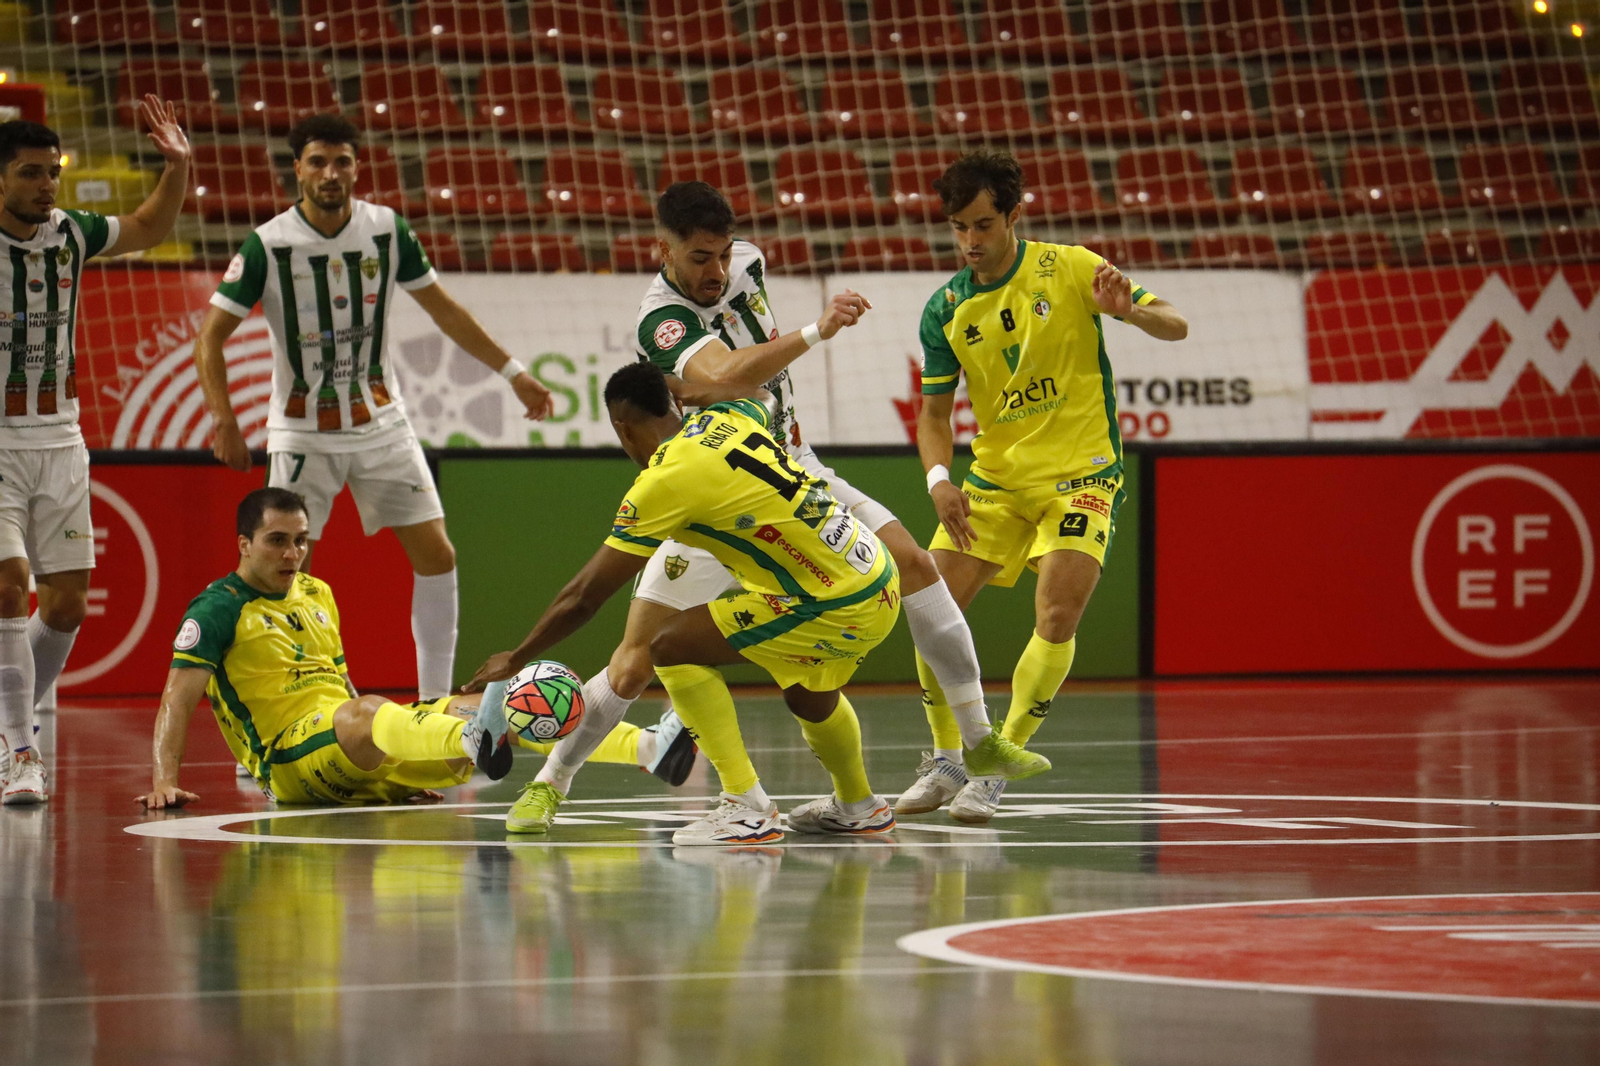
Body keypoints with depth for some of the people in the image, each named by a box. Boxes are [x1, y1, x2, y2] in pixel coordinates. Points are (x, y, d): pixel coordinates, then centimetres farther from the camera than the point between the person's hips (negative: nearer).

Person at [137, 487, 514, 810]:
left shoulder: (318, 594, 24)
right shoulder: (218, 608, 2)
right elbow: (178, 699, -7)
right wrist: (164, 782, -20)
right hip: (288, 760, -8)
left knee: (463, 708, -15)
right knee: (366, 711, -39)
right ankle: (472, 737, -67)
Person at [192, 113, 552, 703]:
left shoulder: (387, 230, -5)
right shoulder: (267, 246, -14)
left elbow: (442, 307, 8)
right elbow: (212, 333, -11)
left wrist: (513, 372, 9)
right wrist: (223, 418, -23)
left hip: (380, 422, 3)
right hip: (301, 430, -3)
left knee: (436, 555, -3)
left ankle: (436, 702, 7)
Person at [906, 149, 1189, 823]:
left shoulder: (1069, 269, -8)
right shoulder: (945, 310, 0)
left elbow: (1175, 327, -7)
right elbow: (934, 411, 7)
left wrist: (1127, 310, -30)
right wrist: (939, 478, -14)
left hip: (1080, 476, -4)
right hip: (993, 482, 4)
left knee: (1056, 618, -19)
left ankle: (996, 769, -9)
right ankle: (946, 761, 13)